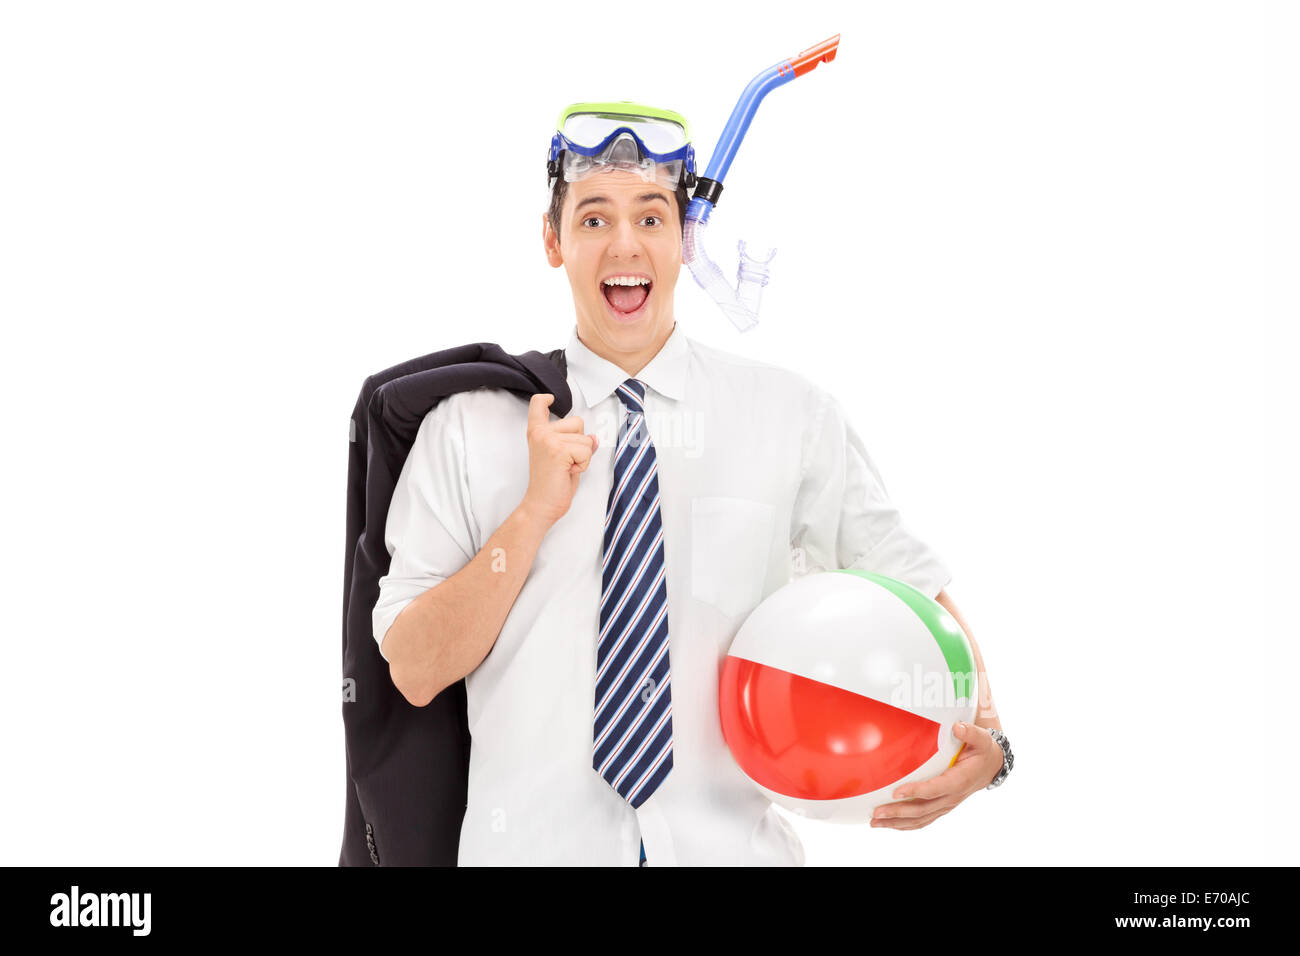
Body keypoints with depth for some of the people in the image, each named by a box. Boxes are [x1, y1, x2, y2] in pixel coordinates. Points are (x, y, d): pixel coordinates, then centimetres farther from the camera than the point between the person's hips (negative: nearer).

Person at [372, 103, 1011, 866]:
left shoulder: (796, 417, -1)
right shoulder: (469, 428, -3)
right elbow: (414, 672, -6)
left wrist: (984, 732, -13)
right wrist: (536, 510, -16)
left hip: (732, 843, 1)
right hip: (531, 843, -1)